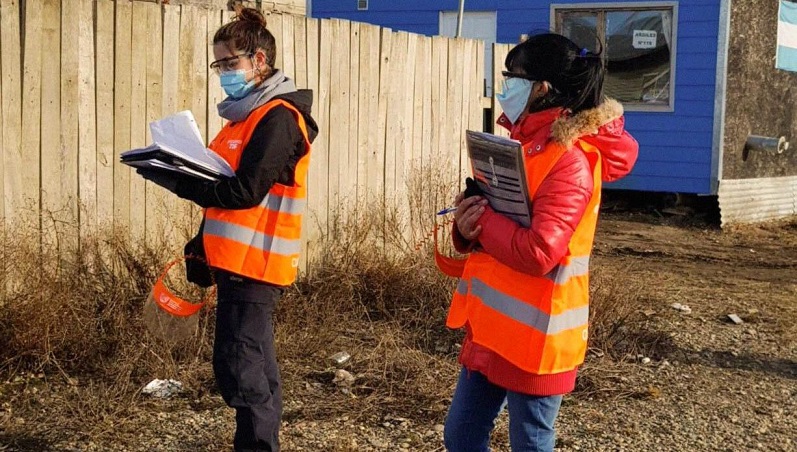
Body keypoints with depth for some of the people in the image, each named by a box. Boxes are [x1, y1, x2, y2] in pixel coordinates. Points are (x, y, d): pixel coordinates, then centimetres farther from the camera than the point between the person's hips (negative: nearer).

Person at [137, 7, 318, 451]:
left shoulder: (278, 118, -14)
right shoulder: (248, 114, 17)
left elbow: (243, 192, -22)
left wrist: (174, 180, -19)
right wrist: (202, 246, 14)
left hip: (253, 265, -10)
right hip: (239, 261, 10)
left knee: (238, 368, -9)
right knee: (255, 368, 13)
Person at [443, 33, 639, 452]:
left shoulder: (570, 159, -18)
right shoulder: (526, 143, 12)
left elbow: (538, 251, -26)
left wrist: (479, 220, -13)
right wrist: (469, 228, -8)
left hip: (533, 333, -9)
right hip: (494, 324, 9)